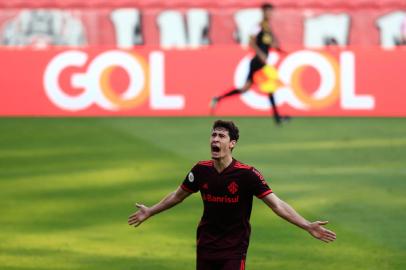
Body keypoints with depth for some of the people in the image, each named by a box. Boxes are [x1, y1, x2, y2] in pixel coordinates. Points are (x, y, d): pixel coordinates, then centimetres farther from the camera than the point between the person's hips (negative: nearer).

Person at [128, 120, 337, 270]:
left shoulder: (247, 174, -16)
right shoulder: (201, 170, -3)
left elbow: (277, 205, -16)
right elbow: (177, 196, 16)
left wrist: (307, 226, -26)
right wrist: (149, 212, 24)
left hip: (233, 250, -4)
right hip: (206, 247, 4)